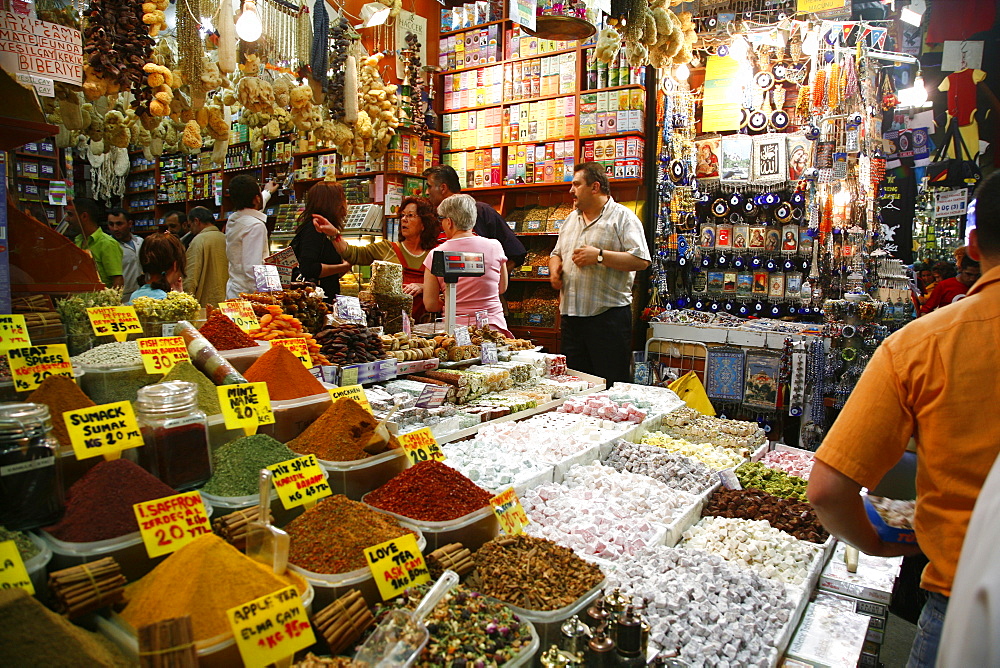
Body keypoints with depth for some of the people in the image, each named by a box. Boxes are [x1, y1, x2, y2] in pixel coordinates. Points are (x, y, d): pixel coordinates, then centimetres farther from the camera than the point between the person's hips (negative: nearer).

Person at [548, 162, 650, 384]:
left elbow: (641, 260, -13)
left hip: (608, 315, -7)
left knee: (610, 385, -2)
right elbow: (556, 253, 28)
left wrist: (599, 256, -18)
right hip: (571, 314, 7)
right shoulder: (571, 219, 19)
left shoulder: (622, 217, -3)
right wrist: (555, 270, 5)